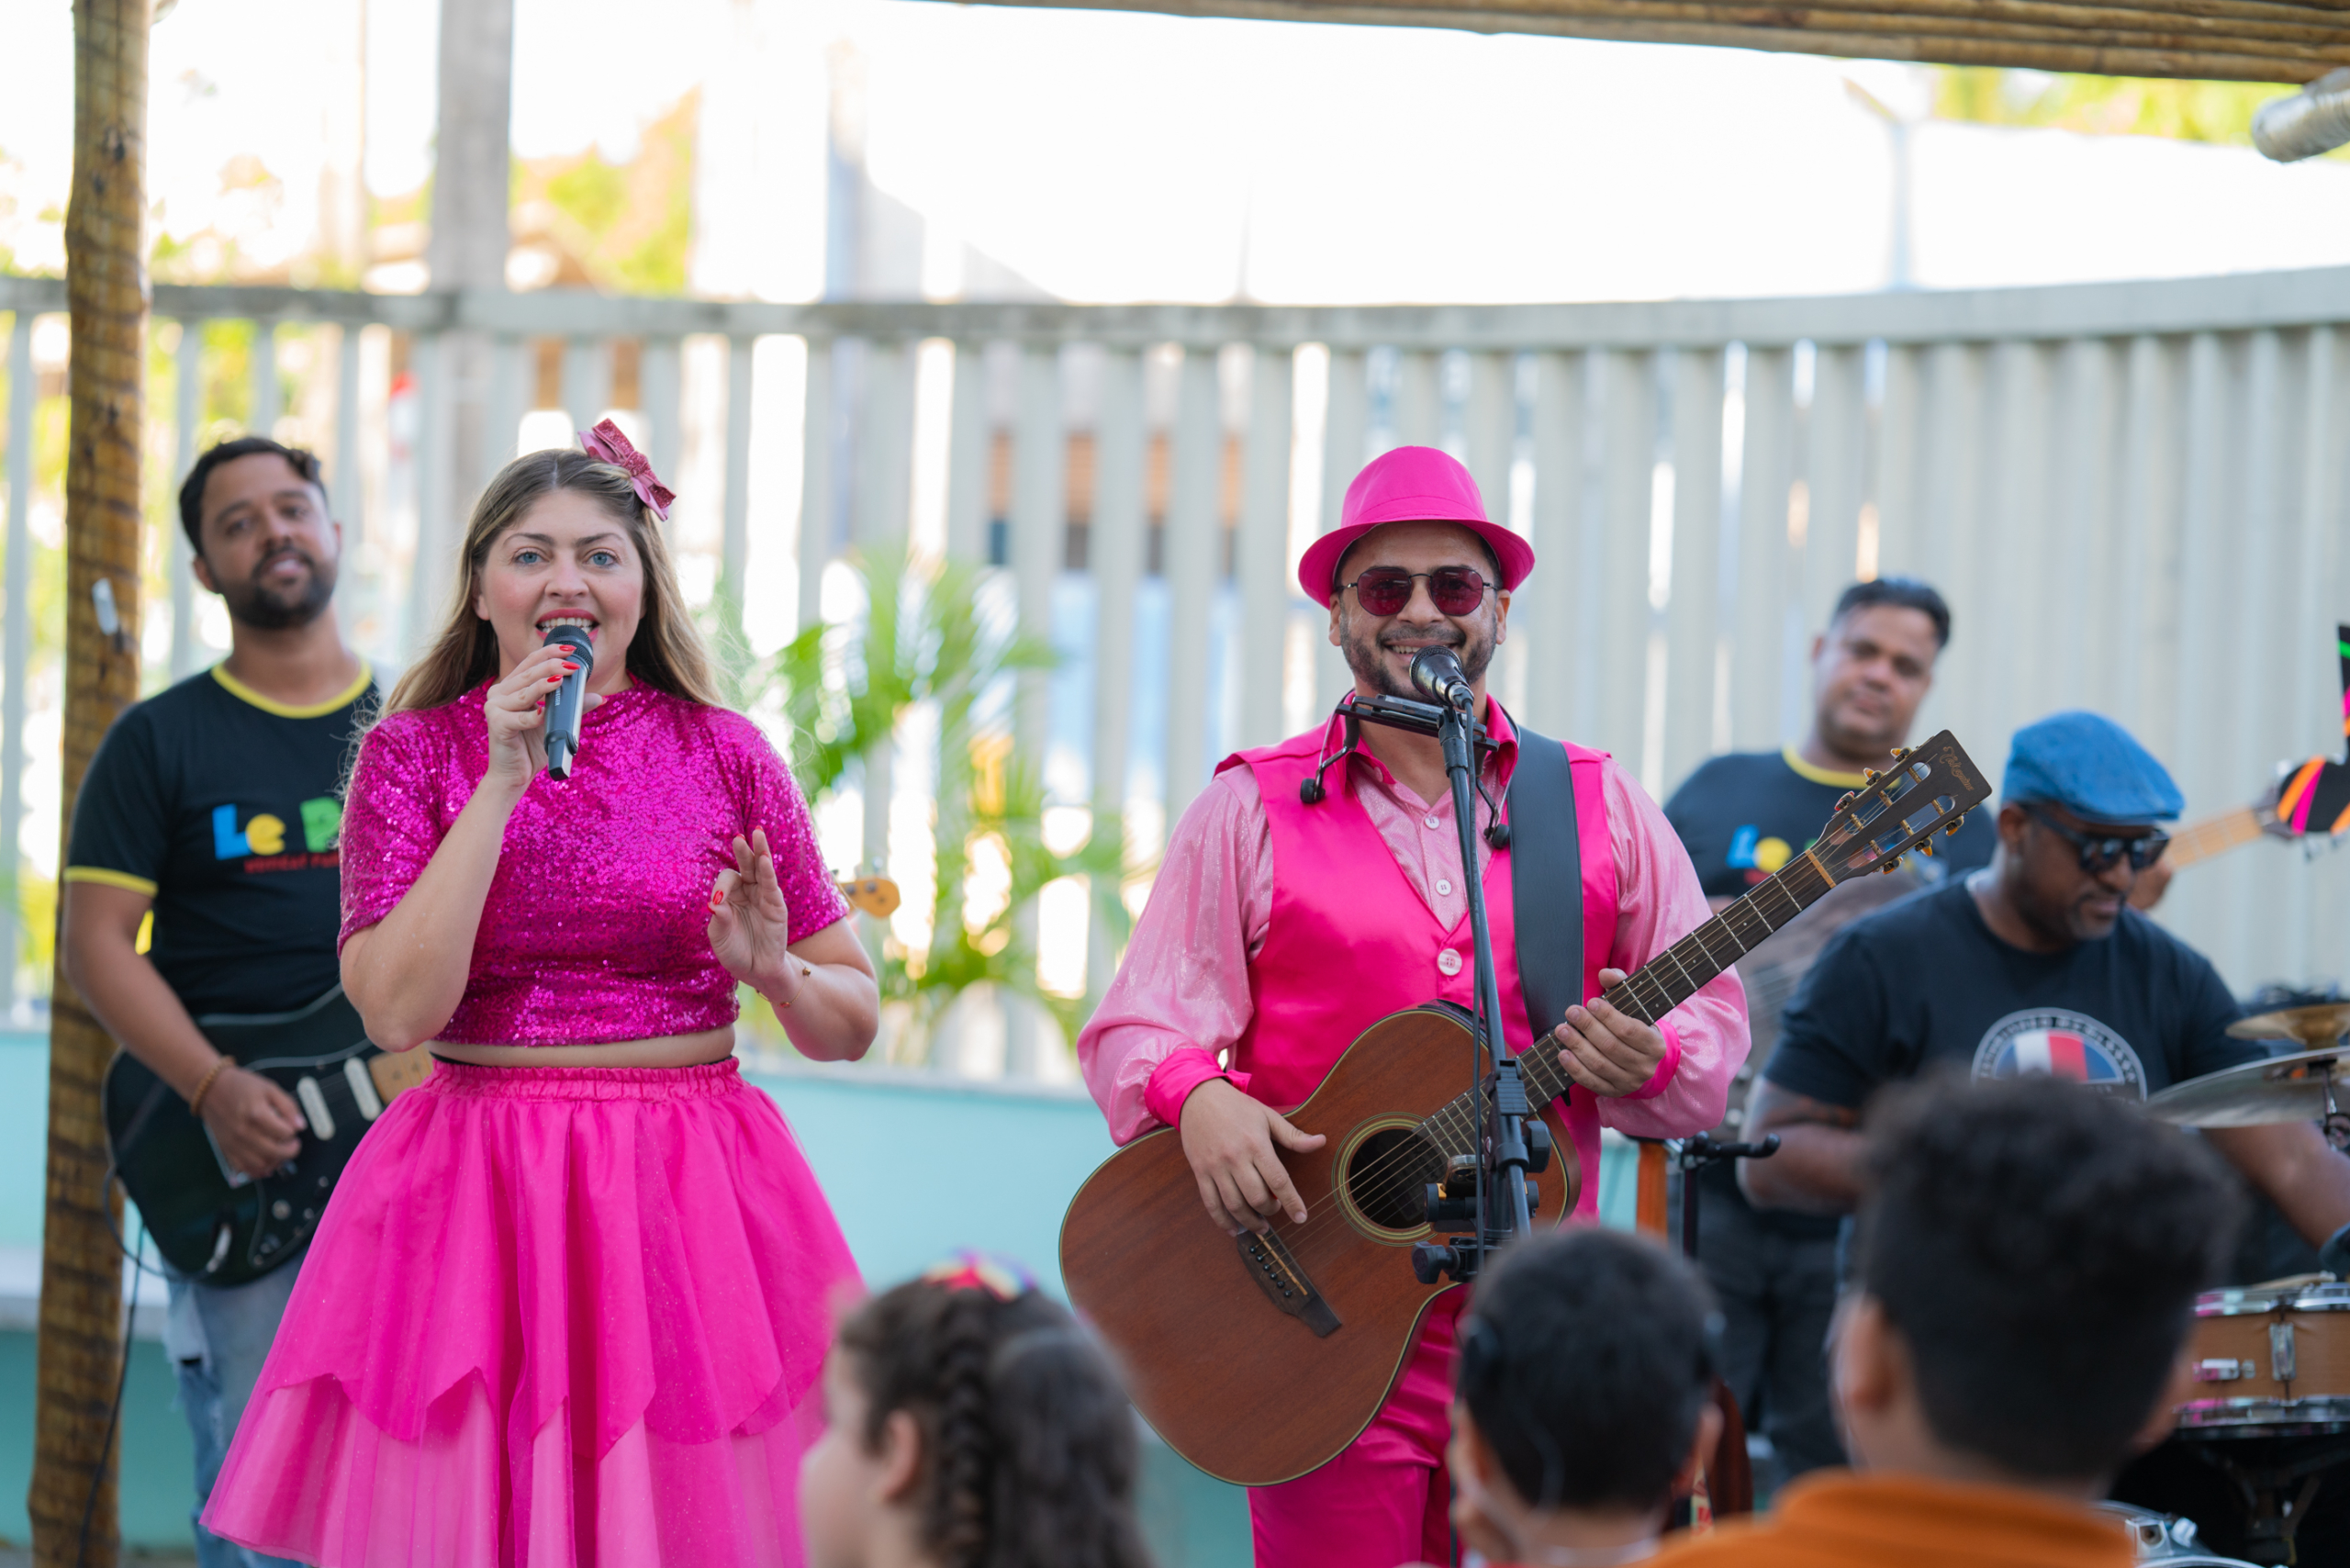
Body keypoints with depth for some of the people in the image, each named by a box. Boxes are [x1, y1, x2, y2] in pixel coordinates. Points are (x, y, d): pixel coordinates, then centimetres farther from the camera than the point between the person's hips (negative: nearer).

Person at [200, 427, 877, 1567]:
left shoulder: (725, 755, 5)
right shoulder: (415, 753, 3)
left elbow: (852, 1024, 9)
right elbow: (397, 1009, -11)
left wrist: (775, 973, -14)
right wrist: (504, 782, -13)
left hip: (690, 1196, 1)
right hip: (476, 1193, -1)